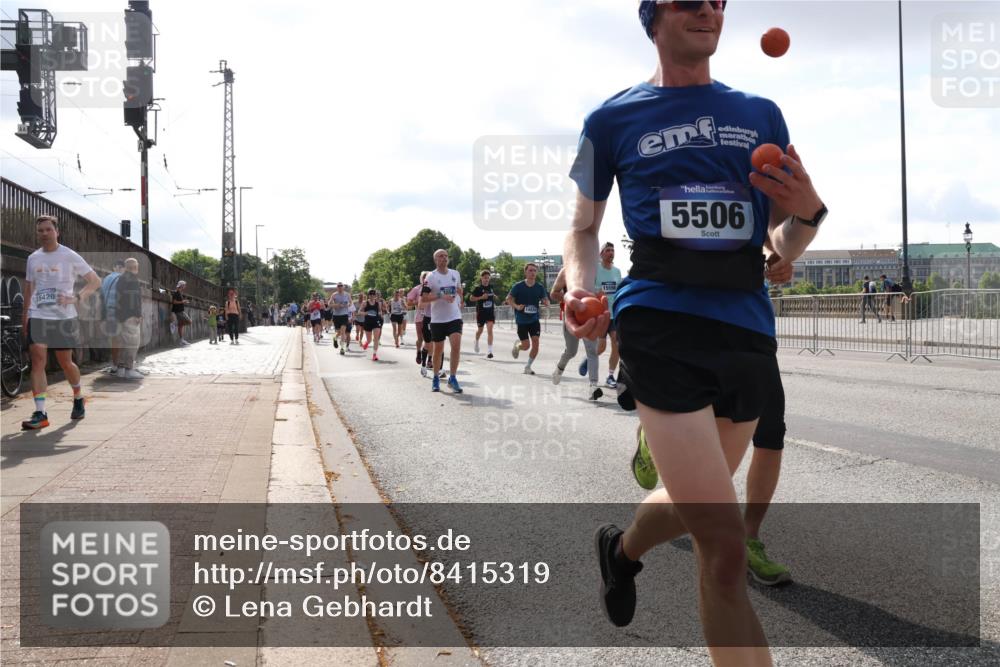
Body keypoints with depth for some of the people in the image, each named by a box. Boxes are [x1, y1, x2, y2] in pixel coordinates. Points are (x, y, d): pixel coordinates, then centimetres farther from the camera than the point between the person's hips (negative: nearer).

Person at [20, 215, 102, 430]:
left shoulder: (70, 257, -2)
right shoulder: (33, 258, 11)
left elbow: (95, 281, -1)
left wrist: (77, 298, -15)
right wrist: (25, 314, 17)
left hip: (64, 317, -3)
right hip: (38, 317, 3)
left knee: (65, 363, 7)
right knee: (37, 359, -11)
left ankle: (78, 398, 35)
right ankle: (40, 414, -13)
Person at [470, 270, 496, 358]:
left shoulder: (491, 287, 6)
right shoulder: (478, 288, -7)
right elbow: (471, 298, -7)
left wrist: (494, 297, 5)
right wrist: (481, 297, -18)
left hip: (490, 312, 2)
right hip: (481, 312, -2)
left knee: (490, 330, -12)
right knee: (480, 330, 15)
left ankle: (489, 351, -16)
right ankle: (476, 342, 48)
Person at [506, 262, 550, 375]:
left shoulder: (540, 287, 0)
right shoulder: (518, 286, -7)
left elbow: (546, 301, 3)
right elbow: (509, 299, -1)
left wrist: (545, 302, -22)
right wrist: (516, 306, -19)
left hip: (534, 320, 2)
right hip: (521, 320, -2)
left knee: (535, 343, -9)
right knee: (526, 345, -4)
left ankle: (528, 367, 7)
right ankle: (517, 345, 33)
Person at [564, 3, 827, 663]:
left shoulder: (761, 114, 14)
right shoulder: (613, 120, 6)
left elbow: (784, 248, 17)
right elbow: (585, 227, 15)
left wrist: (806, 215, -6)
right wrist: (580, 290, -5)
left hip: (748, 330, 5)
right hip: (662, 326, -4)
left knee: (696, 508, 21)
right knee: (725, 548, -14)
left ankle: (622, 548, 54)